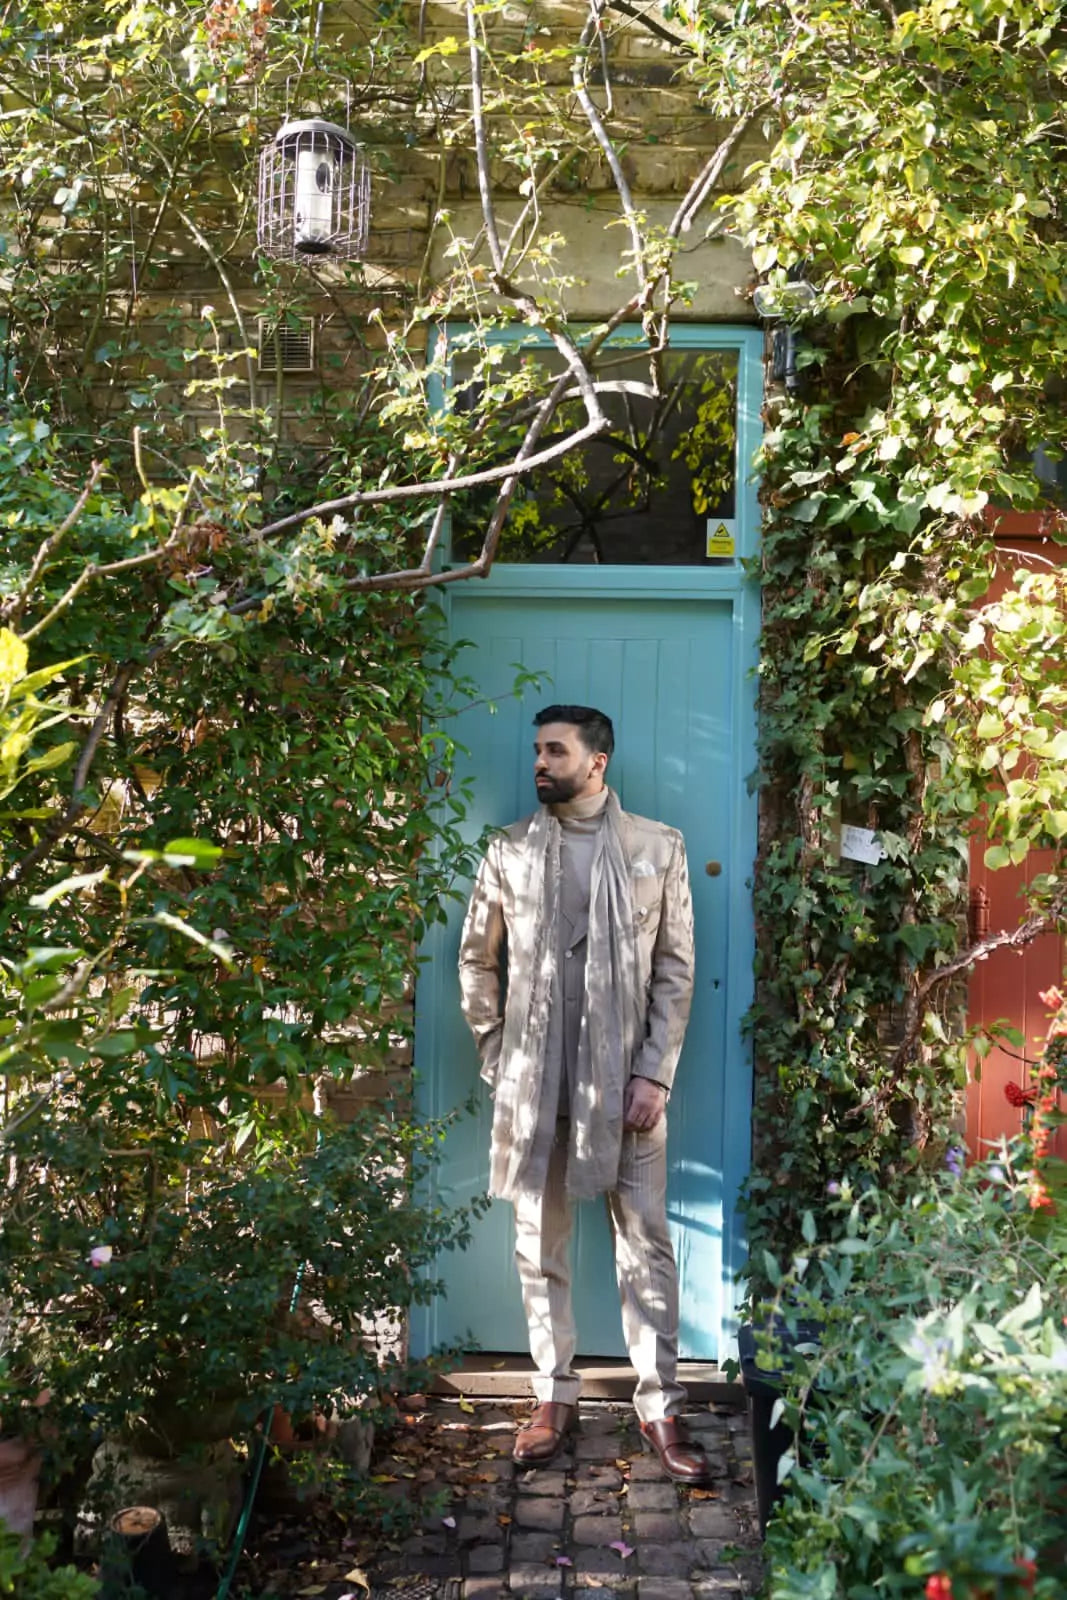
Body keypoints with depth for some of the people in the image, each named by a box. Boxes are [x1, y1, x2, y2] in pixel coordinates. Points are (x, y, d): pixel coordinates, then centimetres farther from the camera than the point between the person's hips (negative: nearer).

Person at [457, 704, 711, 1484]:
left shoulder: (659, 847, 0)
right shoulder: (510, 850, 4)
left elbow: (677, 969, -1)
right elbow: (477, 959, 13)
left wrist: (654, 1073, -8)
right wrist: (494, 1052, 6)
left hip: (626, 1078, -2)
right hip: (534, 1081, 2)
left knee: (647, 1245, 3)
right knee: (541, 1246, 10)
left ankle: (661, 1406, 15)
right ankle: (555, 1395, 24)